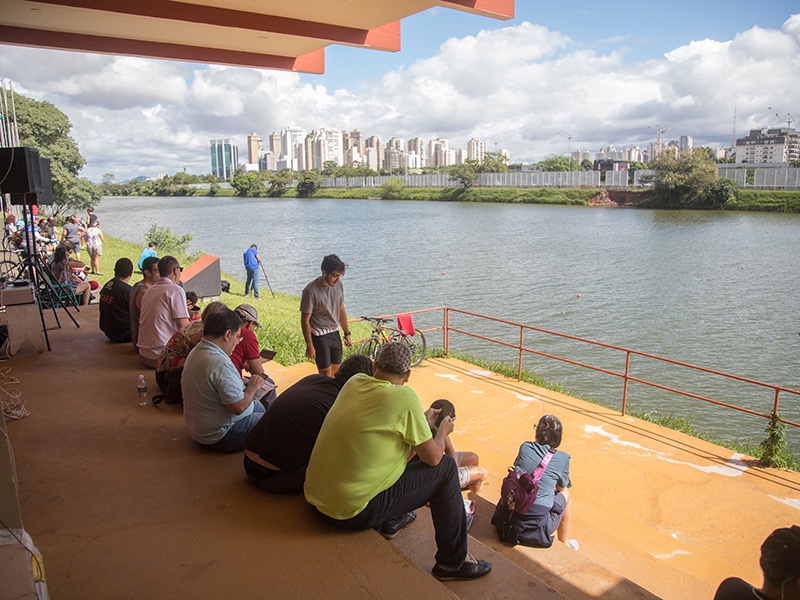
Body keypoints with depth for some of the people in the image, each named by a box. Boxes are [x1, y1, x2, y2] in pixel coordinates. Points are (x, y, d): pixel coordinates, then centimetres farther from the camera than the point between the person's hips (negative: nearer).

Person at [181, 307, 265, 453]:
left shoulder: (195, 353, 2)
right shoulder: (220, 364, -30)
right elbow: (239, 407, -29)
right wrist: (253, 387, -10)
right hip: (219, 437, -10)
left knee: (258, 406, 24)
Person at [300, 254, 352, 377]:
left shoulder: (338, 284, -2)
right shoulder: (311, 291, -20)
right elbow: (305, 320, -14)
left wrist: (347, 334, 12)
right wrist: (309, 345, -14)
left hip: (335, 333, 6)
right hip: (319, 336, -6)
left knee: (336, 371, 12)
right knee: (326, 374, -6)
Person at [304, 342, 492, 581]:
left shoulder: (354, 382, 1)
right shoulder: (404, 396, -18)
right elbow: (433, 458, -9)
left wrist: (422, 417, 29)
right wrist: (443, 431, 11)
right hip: (353, 512, -7)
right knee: (445, 468, 3)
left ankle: (390, 522, 39)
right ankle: (453, 562, 14)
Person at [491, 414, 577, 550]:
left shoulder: (525, 447, 2)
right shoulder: (563, 458, -5)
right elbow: (562, 487, 12)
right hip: (536, 527, -3)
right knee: (565, 493, 23)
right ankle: (564, 543, 42)